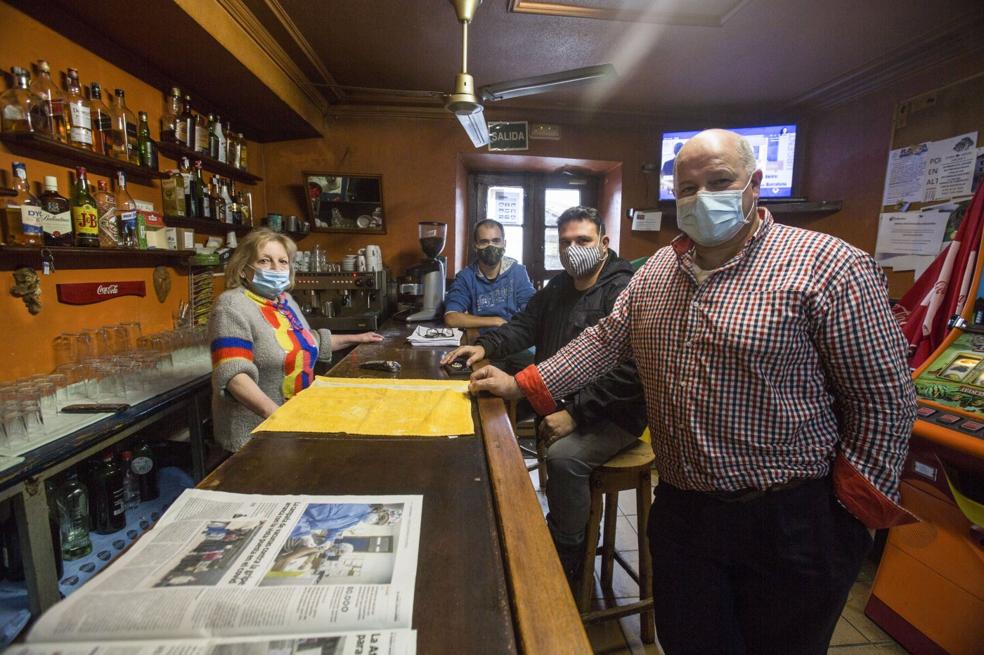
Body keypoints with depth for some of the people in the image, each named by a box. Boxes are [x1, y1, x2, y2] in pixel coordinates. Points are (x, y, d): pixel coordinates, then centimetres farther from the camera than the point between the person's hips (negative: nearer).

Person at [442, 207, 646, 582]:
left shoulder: (624, 292, -16)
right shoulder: (558, 288, 12)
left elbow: (626, 372, -25)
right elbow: (524, 325, 15)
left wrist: (575, 414, -27)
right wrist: (486, 347, -4)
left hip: (613, 414, -8)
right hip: (561, 399, 8)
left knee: (564, 455, -29)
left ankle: (567, 559, -4)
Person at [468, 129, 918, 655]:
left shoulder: (830, 266, -13)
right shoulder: (656, 270, 5)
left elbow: (885, 399, -11)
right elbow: (603, 340, 7)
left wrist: (856, 512, -11)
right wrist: (521, 385, 2)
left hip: (789, 524, -4)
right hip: (679, 508, 5)